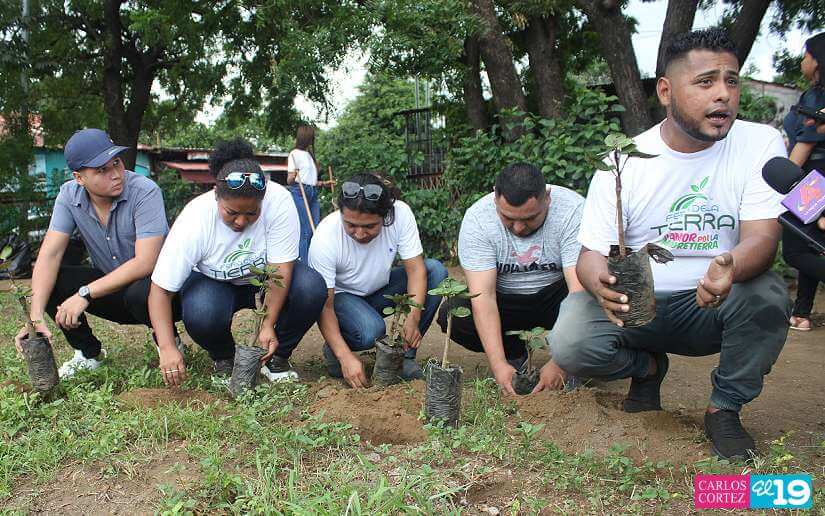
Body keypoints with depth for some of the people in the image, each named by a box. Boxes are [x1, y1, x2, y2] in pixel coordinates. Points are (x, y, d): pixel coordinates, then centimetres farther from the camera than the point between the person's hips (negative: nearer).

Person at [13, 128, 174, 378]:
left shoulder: (145, 191, -23)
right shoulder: (69, 195, -8)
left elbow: (144, 263, -29)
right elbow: (49, 255, -13)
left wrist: (85, 294, -30)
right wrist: (36, 317, -25)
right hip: (112, 286, 5)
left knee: (141, 293, -37)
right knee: (48, 281, -14)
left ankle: (168, 342, -4)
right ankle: (88, 353, 7)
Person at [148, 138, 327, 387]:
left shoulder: (279, 201, -30)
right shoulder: (194, 220, -30)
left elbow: (280, 269, -25)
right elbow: (160, 290, -26)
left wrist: (268, 325, -33)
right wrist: (167, 348, -38)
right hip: (213, 282, -1)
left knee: (312, 288, -28)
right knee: (201, 315, -34)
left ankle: (276, 357, -2)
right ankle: (224, 359, 3)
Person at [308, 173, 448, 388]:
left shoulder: (400, 213, -25)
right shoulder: (325, 237, -30)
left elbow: (416, 269, -20)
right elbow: (324, 307, -27)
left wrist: (413, 318, -37)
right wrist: (345, 356, -39)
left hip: (381, 290, 4)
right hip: (341, 295, -4)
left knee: (436, 271, -20)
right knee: (371, 331, -36)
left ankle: (404, 353, -9)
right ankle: (334, 349, 0)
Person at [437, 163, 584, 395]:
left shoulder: (573, 211, -25)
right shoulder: (477, 218, -21)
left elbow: (580, 289, -30)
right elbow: (483, 295, -25)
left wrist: (560, 363, -38)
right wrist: (499, 364, -36)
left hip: (555, 296, -1)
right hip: (506, 301, 2)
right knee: (450, 315, -26)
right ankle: (515, 354, 3)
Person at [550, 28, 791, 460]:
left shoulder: (761, 144, -7)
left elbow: (762, 235, -17)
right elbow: (591, 253, -10)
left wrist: (732, 267, -43)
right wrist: (600, 282, -37)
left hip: (712, 306, 1)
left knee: (768, 296, -32)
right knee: (569, 345, -25)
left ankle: (724, 409, -3)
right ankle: (647, 367, 12)